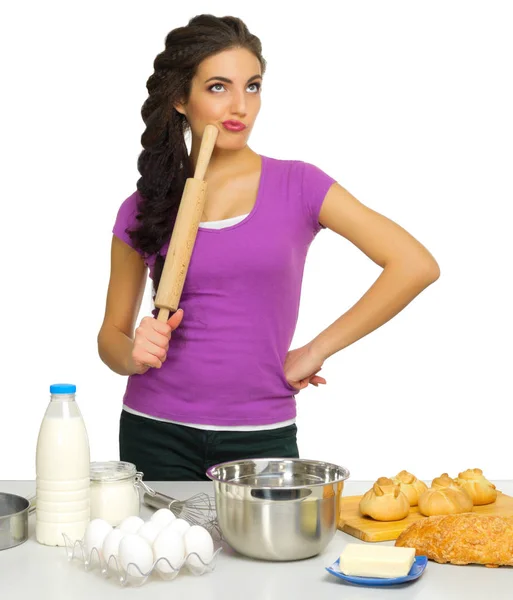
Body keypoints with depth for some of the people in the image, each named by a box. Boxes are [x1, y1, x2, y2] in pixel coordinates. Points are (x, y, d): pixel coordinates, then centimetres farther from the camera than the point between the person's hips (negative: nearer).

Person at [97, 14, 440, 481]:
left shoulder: (297, 186, -3)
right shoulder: (143, 209, 2)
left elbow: (416, 265, -8)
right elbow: (112, 334, 11)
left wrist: (317, 350, -8)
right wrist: (134, 353, -13)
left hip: (261, 437, -1)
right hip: (157, 435, 1)